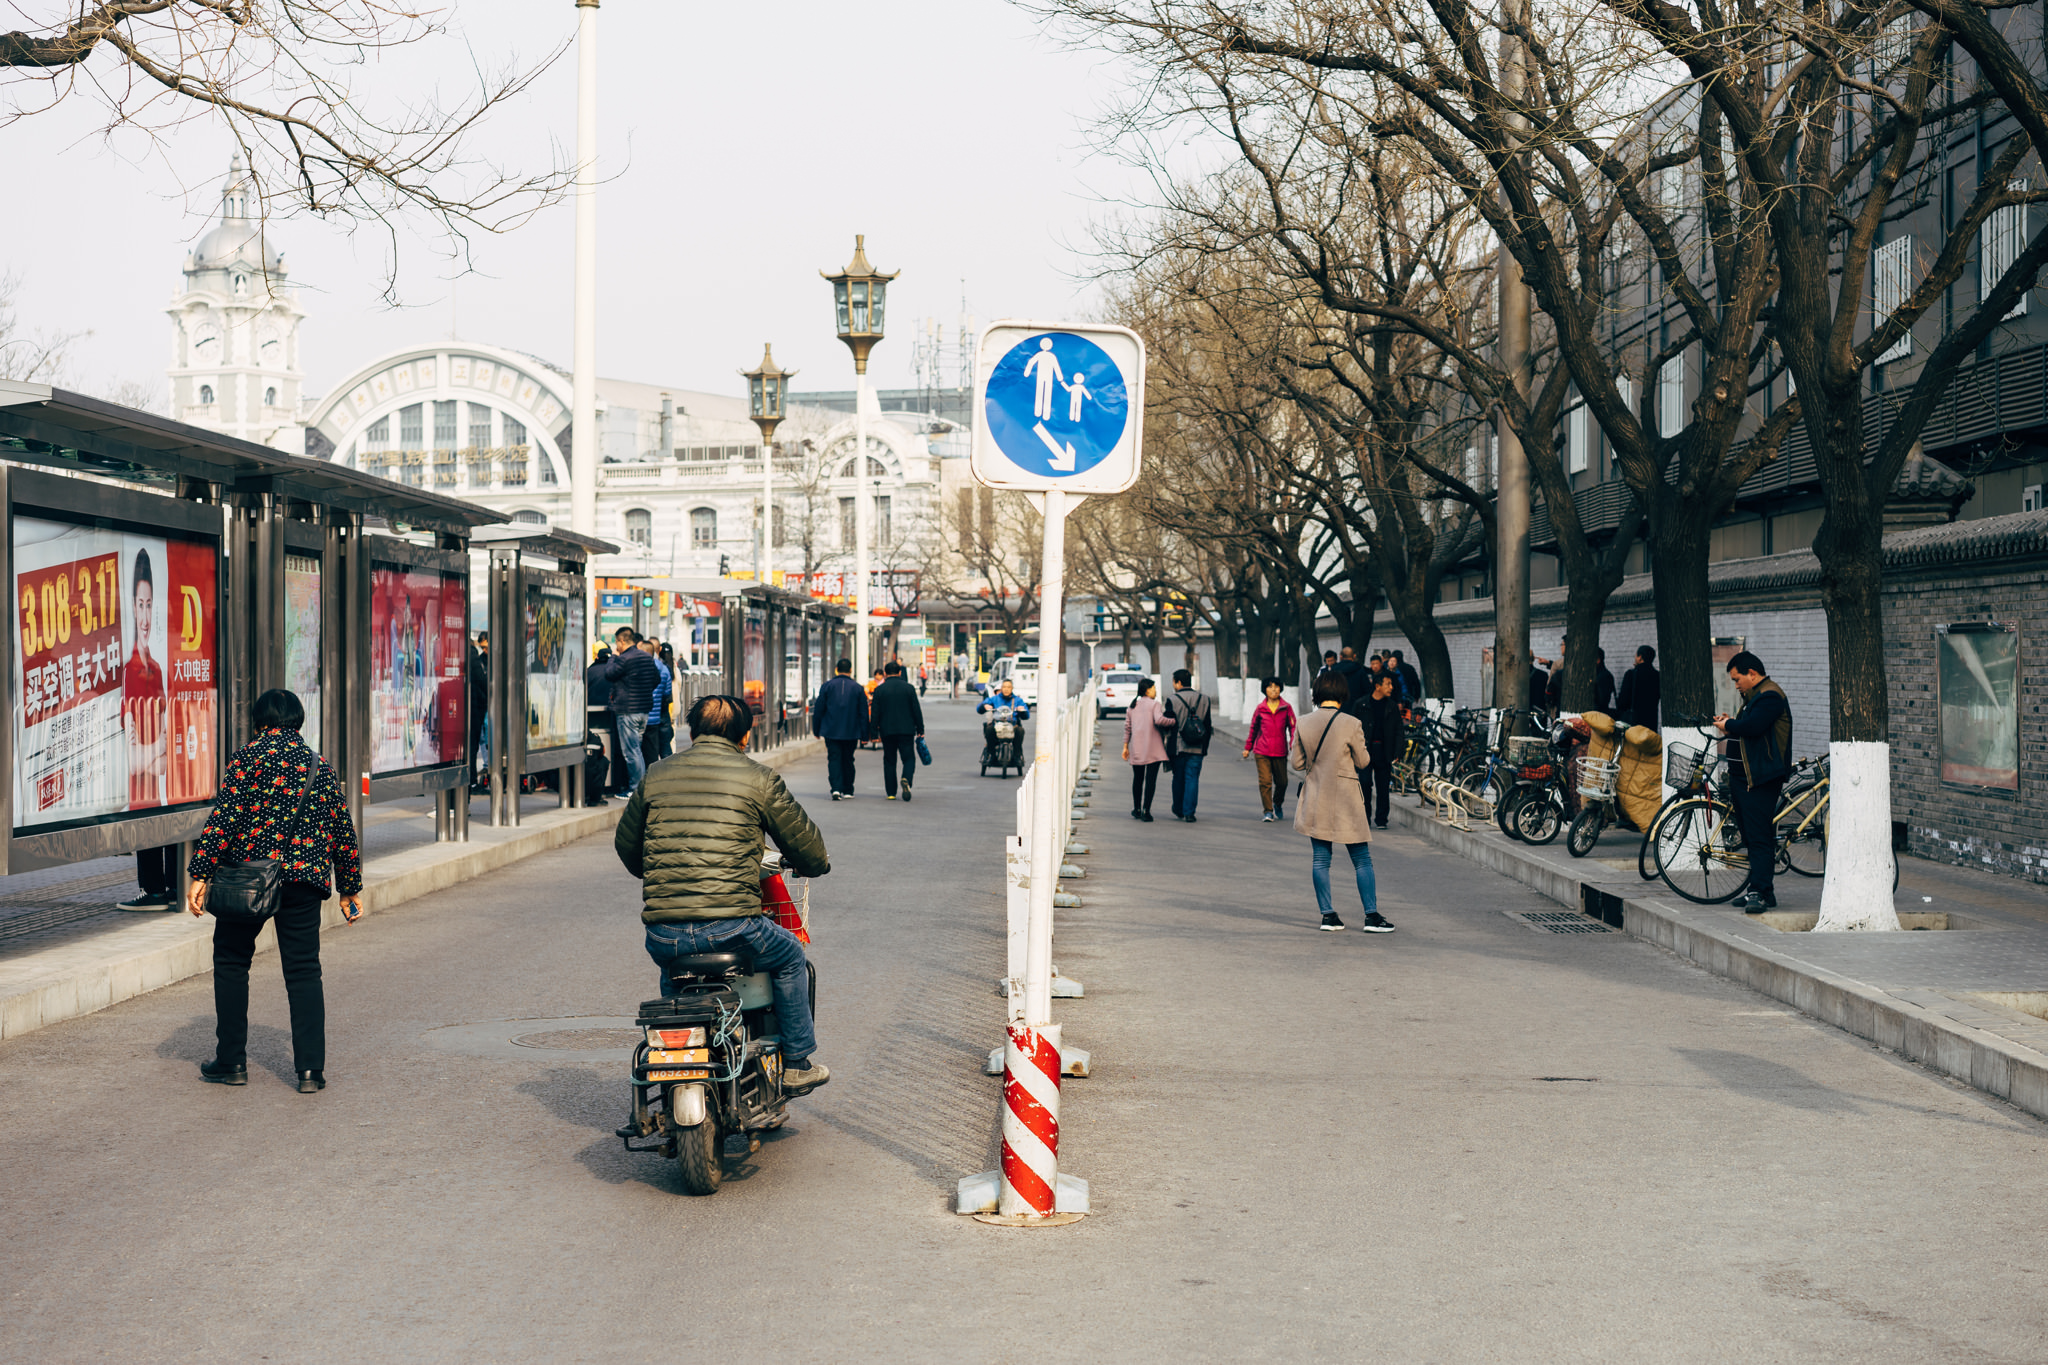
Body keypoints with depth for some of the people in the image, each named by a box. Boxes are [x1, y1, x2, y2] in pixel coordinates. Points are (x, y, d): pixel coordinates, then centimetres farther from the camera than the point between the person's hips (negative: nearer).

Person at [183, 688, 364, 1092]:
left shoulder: (247, 757, -2)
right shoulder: (320, 766, 10)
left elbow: (225, 817, -11)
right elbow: (343, 832, 13)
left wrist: (200, 875, -11)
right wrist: (350, 889, 21)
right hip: (304, 878, 3)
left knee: (231, 961, 12)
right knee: (303, 970, 6)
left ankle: (231, 1062, 13)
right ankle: (310, 1069, -1)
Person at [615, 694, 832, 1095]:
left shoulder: (656, 776, 14)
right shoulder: (757, 779, 4)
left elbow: (625, 844, 26)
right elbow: (807, 847, 9)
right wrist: (813, 864, 34)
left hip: (662, 933, 4)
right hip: (730, 924, -4)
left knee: (672, 972, 38)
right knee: (790, 957, 26)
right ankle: (796, 1065, 29)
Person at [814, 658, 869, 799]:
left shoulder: (827, 686, 0)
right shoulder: (858, 688, 2)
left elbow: (818, 709, 1)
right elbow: (863, 713, 3)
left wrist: (816, 729, 10)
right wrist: (864, 734, 8)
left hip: (831, 731, -1)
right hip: (851, 733, 1)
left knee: (834, 759, -2)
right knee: (848, 760, 12)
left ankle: (836, 788, -18)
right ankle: (847, 791, 17)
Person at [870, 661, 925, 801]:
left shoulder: (879, 690, -2)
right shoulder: (909, 688, 0)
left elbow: (875, 712, -1)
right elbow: (917, 710, 1)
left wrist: (875, 731, 8)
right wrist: (920, 730, 8)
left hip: (887, 731, 0)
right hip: (906, 730, 0)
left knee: (889, 761, 9)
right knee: (909, 758, 5)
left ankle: (891, 792, 7)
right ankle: (906, 779, -25)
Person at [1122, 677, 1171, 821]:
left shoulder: (1132, 706, 11)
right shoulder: (1154, 704, -6)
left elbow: (1127, 727, 12)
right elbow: (1159, 720, -22)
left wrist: (1125, 746, 15)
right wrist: (1173, 721, -9)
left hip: (1136, 748, 5)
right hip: (1153, 748, -5)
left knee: (1137, 779, 16)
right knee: (1151, 779, -4)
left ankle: (1136, 809, 23)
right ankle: (1146, 810, -12)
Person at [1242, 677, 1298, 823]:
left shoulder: (1286, 708, 3)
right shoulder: (1260, 709, 5)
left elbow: (1293, 727, 5)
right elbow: (1254, 729, 16)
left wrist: (1293, 743, -13)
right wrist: (1248, 747, 20)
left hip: (1280, 751, 1)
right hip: (1262, 751, -1)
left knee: (1281, 782, 10)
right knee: (1265, 781, -10)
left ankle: (1278, 804, 38)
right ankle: (1268, 811, -2)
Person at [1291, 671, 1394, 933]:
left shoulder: (1304, 724, -3)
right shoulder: (1351, 724, -13)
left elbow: (1297, 763, 4)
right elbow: (1363, 761, -2)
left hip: (1315, 799, 3)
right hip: (1345, 799, -3)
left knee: (1320, 859, 9)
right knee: (1362, 860, 5)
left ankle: (1327, 915, 8)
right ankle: (1372, 916, 4)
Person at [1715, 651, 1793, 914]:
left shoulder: (1770, 696, -12)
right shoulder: (1753, 696, 22)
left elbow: (1753, 726, -25)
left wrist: (1729, 725, -8)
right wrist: (1729, 724, 5)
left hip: (1760, 779, -11)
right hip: (1742, 776, 11)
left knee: (1759, 836, -13)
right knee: (1750, 835, 13)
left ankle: (1760, 892, -15)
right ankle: (1758, 889, 19)